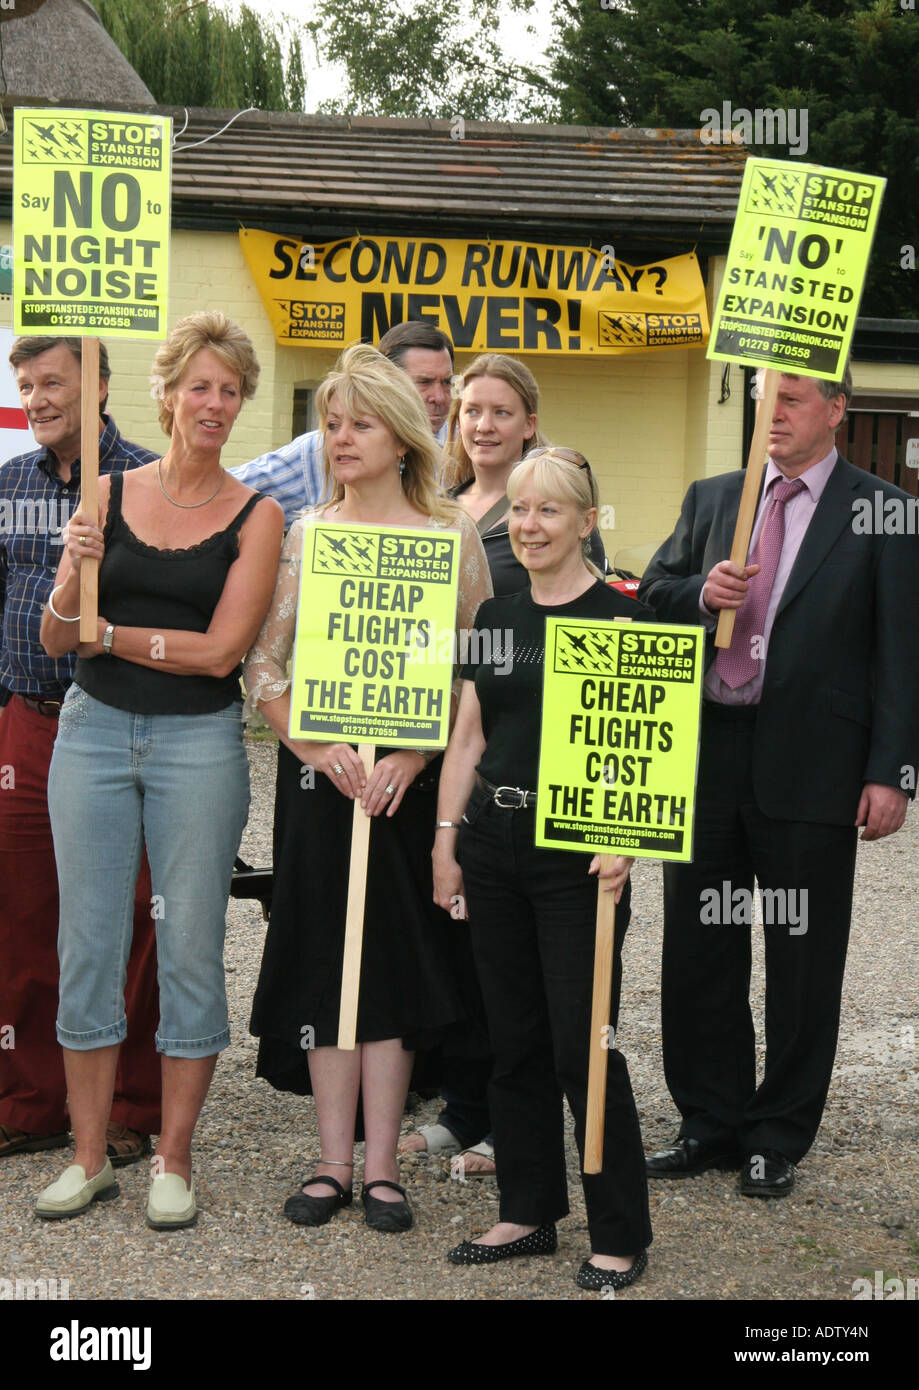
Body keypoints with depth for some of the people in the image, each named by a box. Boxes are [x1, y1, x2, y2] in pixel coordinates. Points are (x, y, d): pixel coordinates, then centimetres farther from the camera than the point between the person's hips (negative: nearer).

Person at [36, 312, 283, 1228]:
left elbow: (221, 651, -10)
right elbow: (56, 642, 5)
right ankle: (89, 1158, 19)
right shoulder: (108, 496, 4)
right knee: (88, 940, 6)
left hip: (198, 741, -2)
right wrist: (72, 576, -14)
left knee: (191, 947, 4)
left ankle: (173, 1160, 17)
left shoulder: (256, 516, -1)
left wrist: (110, 634, -8)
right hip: (94, 731, 2)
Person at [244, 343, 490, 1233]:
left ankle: (381, 1167, 8)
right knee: (322, 953, 3)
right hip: (319, 771, 2)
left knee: (396, 958, 1)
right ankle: (333, 1161, 11)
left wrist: (413, 757, -12)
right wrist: (318, 748, -9)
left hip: (411, 776, -2)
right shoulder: (305, 532, 6)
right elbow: (262, 664, 4)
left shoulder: (451, 535, 1)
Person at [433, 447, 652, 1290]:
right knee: (514, 1040, 11)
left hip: (578, 850, -6)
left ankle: (621, 1235, 8)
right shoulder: (496, 618, 11)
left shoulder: (620, 618, -6)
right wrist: (447, 836, 8)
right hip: (495, 845, 6)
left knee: (581, 1045, -4)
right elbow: (467, 736, 14)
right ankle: (529, 1212, 23)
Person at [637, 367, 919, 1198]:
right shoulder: (711, 500, 12)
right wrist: (702, 595, -10)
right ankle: (711, 1124, 26)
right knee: (698, 952, 11)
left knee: (803, 962, 6)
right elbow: (654, 595, 13)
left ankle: (778, 1140, 20)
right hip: (707, 754, 5)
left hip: (811, 767, -4)